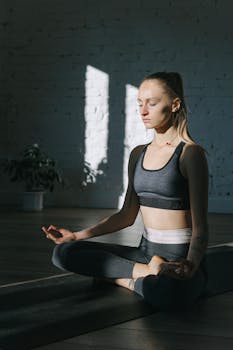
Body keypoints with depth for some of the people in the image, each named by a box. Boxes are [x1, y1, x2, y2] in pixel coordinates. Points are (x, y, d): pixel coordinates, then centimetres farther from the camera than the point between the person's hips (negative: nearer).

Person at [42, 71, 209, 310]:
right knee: (63, 253, -8)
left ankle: (128, 279, -9)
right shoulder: (138, 154, 12)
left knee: (164, 292, -42)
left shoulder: (190, 153, -9)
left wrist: (190, 265, -33)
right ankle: (148, 271, -9)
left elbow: (200, 228, -13)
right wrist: (76, 235, 9)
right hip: (146, 252, 7)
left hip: (181, 260, -7)